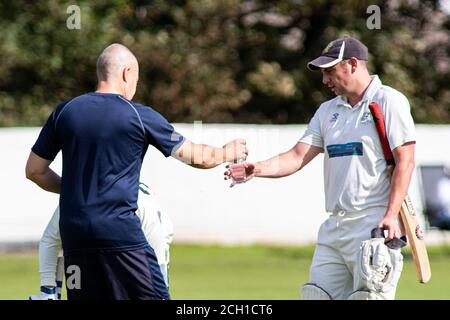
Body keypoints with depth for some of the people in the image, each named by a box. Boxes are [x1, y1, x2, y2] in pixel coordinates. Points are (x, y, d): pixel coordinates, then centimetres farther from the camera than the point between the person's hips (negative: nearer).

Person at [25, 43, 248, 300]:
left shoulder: (65, 112, 7)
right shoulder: (140, 116, -2)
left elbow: (35, 170, 12)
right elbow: (196, 156, 6)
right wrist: (227, 153, 26)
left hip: (73, 231, 4)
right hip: (120, 230, -4)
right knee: (154, 296, 1)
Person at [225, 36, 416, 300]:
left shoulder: (388, 101, -2)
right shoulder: (328, 110, 19)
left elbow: (405, 160, -9)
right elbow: (298, 157, 12)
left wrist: (391, 216, -19)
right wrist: (257, 169, -7)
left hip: (374, 225, -7)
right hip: (334, 226, 7)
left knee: (368, 295, -14)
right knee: (317, 294, 2)